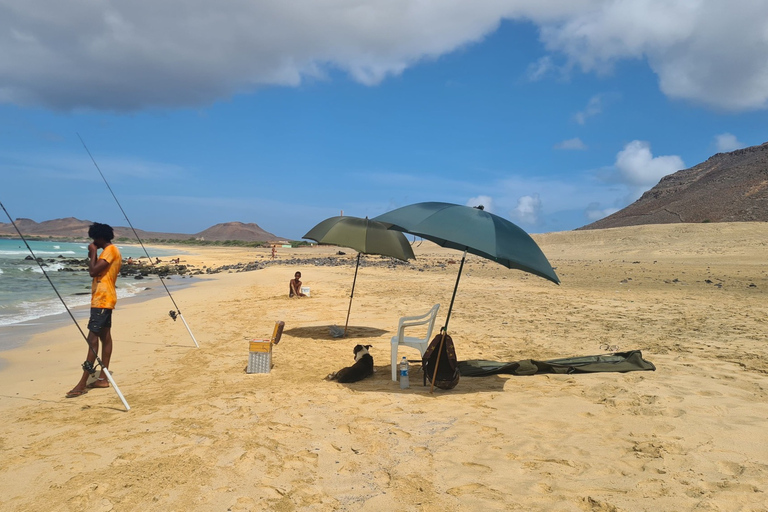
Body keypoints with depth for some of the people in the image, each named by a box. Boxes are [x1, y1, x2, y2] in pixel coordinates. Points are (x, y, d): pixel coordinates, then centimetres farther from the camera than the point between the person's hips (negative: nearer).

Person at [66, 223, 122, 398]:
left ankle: (82, 384, -10)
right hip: (104, 299, 11)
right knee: (105, 336, 9)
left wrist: (93, 253, -11)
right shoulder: (111, 250, 18)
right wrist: (93, 256, 12)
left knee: (92, 339, -11)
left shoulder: (110, 250, -13)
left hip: (102, 300, -11)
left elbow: (93, 271, -20)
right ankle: (102, 379, 13)